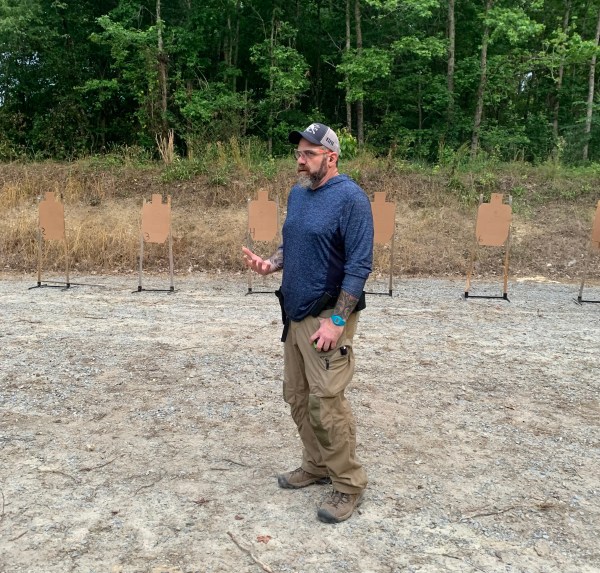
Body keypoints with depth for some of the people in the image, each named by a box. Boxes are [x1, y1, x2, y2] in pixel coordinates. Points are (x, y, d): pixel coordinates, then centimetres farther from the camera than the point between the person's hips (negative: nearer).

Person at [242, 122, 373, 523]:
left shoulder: (350, 198, -14)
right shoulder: (297, 193, 11)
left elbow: (359, 265, -18)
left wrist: (337, 321, -22)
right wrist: (269, 264, -1)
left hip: (327, 317, -8)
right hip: (295, 314, 8)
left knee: (326, 403, -6)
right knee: (298, 398, 14)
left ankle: (349, 485, 10)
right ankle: (317, 465, 32)